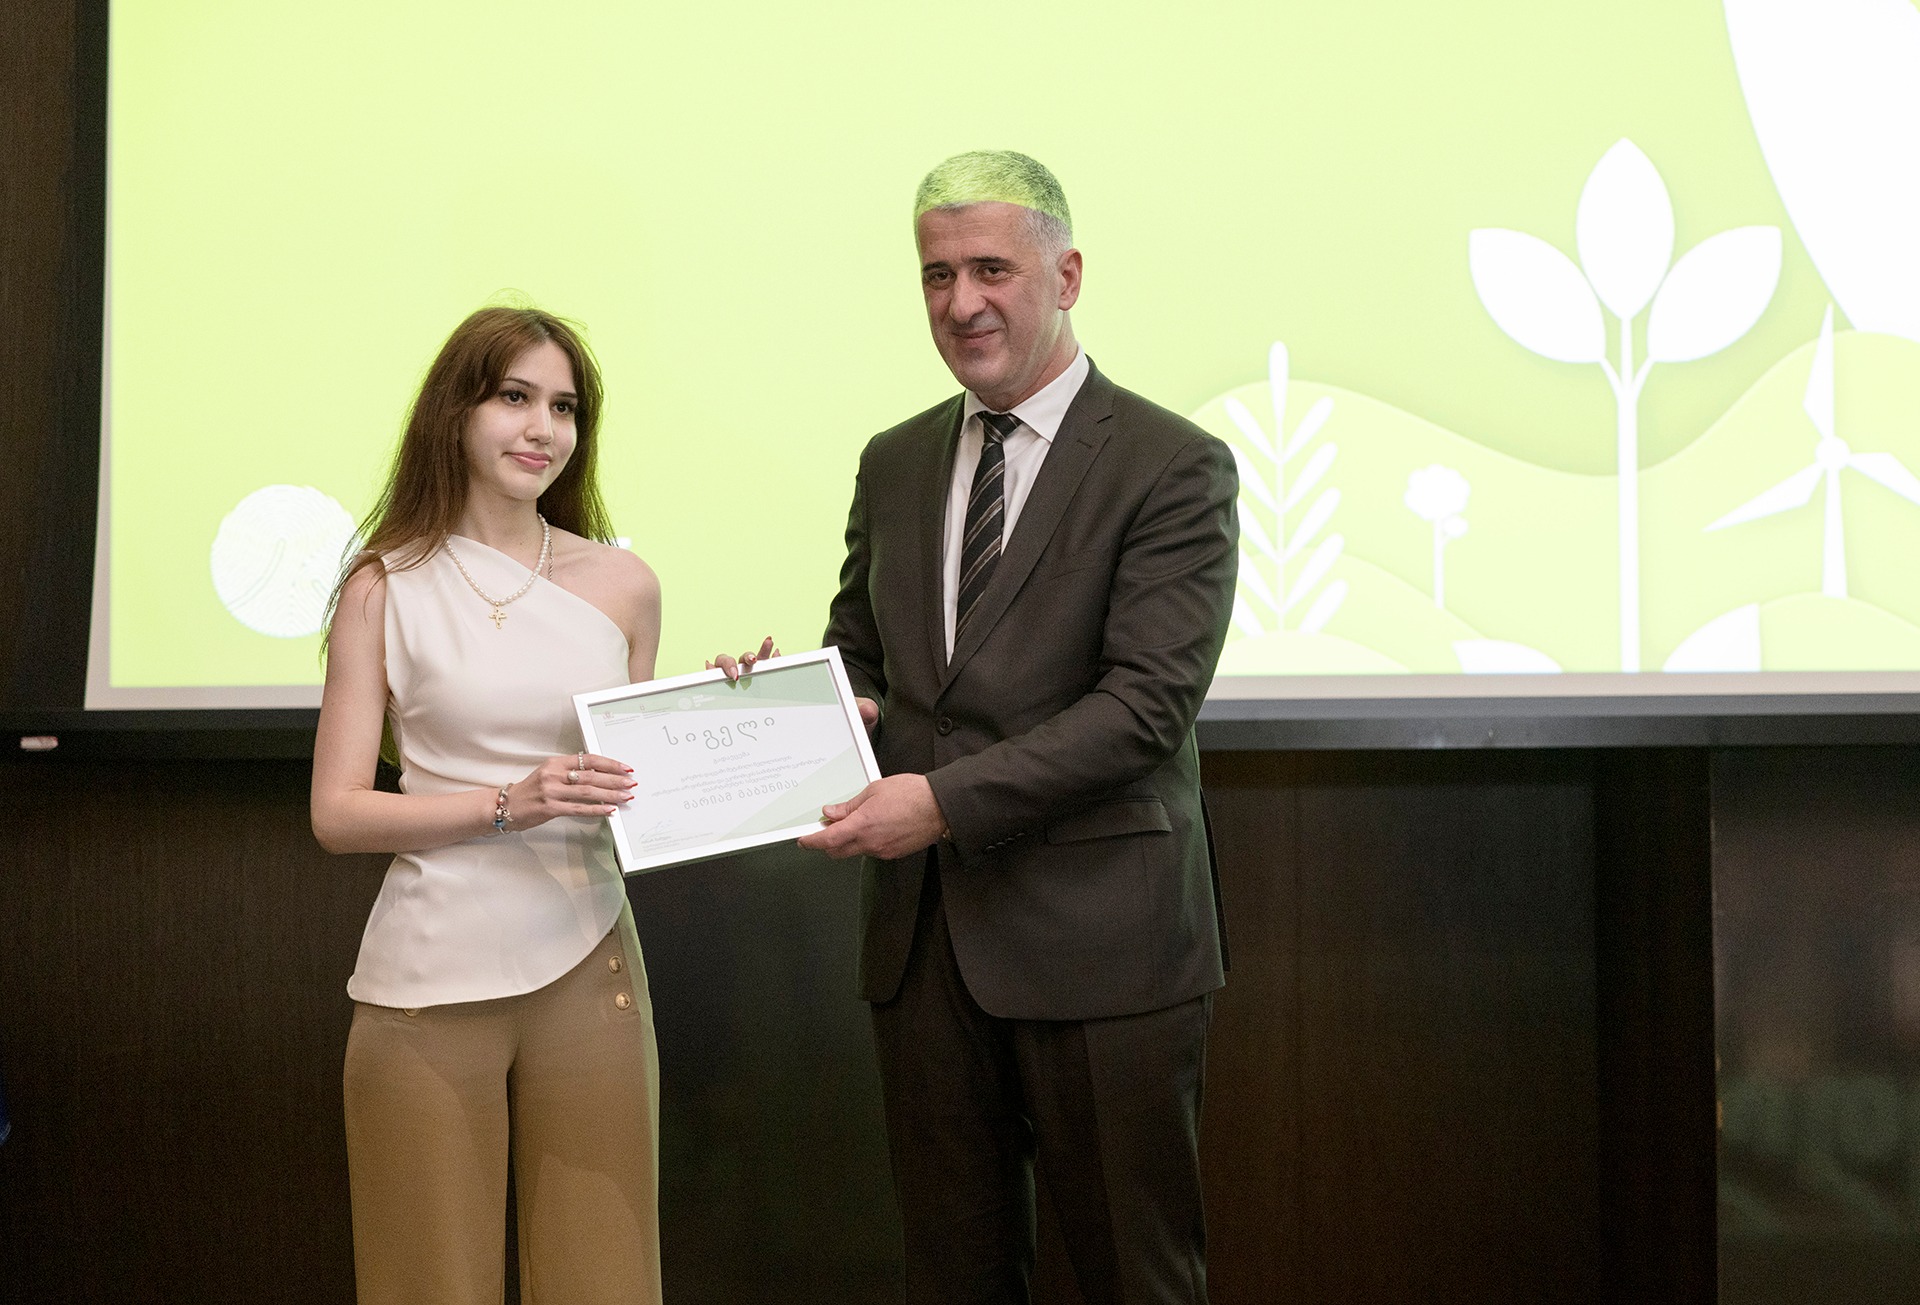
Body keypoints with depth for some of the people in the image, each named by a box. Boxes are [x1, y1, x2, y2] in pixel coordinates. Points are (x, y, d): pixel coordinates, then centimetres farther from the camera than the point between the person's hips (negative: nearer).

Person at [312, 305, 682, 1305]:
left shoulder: (621, 585, 10)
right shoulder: (386, 587, 1)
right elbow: (336, 813, -3)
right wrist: (507, 806, -15)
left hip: (585, 968, 2)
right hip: (432, 976, -2)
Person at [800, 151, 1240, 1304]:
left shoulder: (1175, 468, -7)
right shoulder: (895, 463, 13)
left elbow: (1147, 703, -16)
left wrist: (947, 800, -22)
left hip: (1097, 941, -5)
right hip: (924, 939, 6)